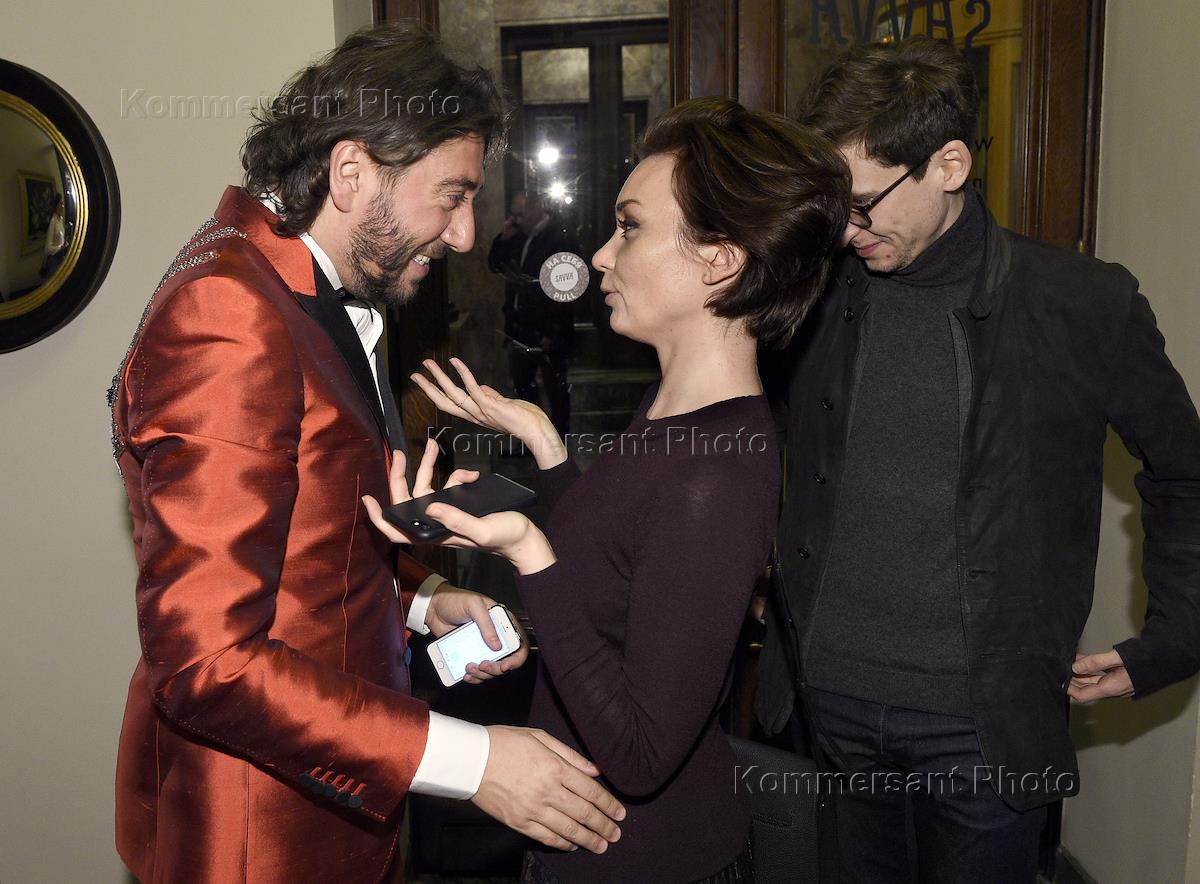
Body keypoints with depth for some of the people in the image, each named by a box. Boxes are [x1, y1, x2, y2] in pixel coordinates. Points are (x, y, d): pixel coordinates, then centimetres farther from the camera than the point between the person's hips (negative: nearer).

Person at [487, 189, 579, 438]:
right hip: (520, 331, 8)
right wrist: (503, 238, 0)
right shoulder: (519, 237, 9)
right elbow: (494, 265, 16)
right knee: (522, 385, 18)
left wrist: (553, 333, -25)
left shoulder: (561, 239, -14)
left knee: (556, 389, 4)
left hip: (547, 333, -8)